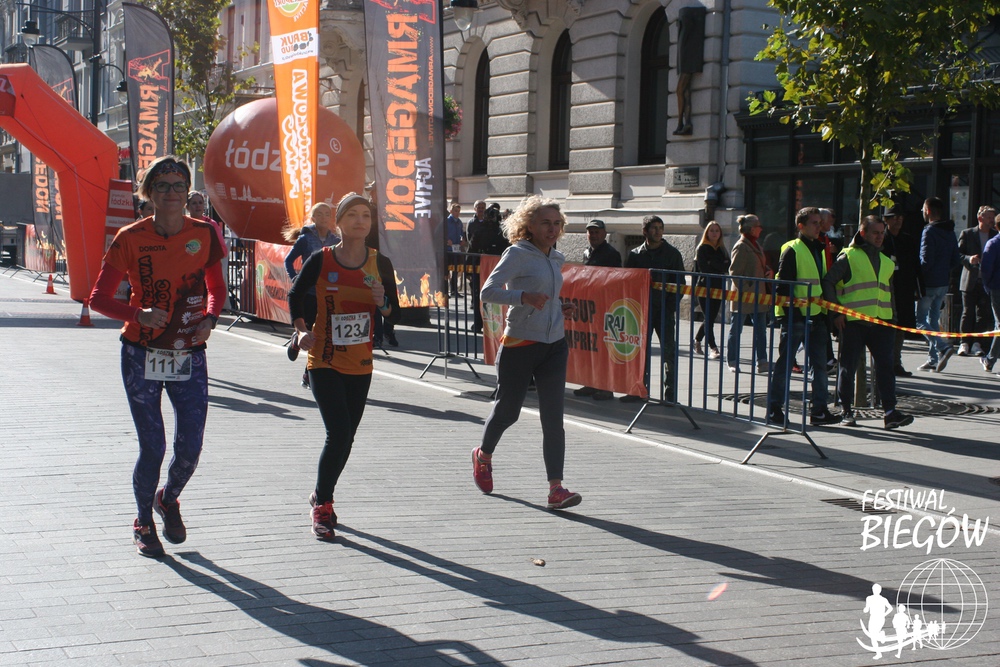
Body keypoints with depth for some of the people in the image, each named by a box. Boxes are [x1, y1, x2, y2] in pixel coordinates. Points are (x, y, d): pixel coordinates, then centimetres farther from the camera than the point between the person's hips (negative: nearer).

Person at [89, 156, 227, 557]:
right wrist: (138, 315, -23)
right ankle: (144, 523, 24)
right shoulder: (131, 239, -7)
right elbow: (99, 298, -5)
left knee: (190, 448, -2)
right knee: (152, 447, -2)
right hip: (142, 356, -2)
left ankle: (169, 500, 31)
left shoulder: (204, 234, 0)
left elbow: (216, 288, 14)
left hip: (189, 355, 2)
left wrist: (209, 319, -6)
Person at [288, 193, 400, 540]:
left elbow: (395, 314, 6)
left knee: (345, 437, 10)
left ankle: (321, 495, 32)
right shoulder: (320, 260, -7)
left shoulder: (379, 264, 0)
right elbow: (295, 296, 9)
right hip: (325, 362, -4)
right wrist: (302, 330, -5)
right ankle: (322, 505, 2)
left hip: (361, 365, 4)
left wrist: (382, 303, -15)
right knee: (339, 433, -14)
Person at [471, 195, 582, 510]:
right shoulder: (517, 254, -10)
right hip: (519, 344, -5)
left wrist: (561, 308, 8)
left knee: (553, 417, -5)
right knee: (508, 410, 8)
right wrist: (523, 296, -32)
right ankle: (484, 455, 40)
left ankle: (556, 488, -8)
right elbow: (488, 290, -18)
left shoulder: (556, 259, 11)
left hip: (554, 345, 5)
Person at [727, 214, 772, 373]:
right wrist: (745, 291, -20)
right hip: (743, 297, -9)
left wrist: (769, 271, 5)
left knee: (761, 330, 6)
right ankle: (732, 362, 10)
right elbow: (734, 272, -17)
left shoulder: (755, 245, 15)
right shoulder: (741, 247, -12)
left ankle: (762, 361, 8)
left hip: (757, 295, 9)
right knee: (736, 330, 2)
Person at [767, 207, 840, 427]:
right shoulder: (792, 250, -8)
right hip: (796, 316, -8)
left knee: (819, 364, 7)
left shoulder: (820, 250, 16)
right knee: (785, 362, -1)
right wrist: (791, 311, -18)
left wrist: (826, 312, 16)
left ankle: (819, 409, 11)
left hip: (817, 316, 8)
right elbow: (783, 284, -13)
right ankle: (774, 408, 5)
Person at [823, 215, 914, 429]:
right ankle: (847, 412, 11)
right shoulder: (848, 257, 0)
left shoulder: (886, 262, 20)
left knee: (886, 365, -4)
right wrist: (836, 312, -10)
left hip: (881, 322, 5)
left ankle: (890, 412, -7)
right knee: (848, 367, 1)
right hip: (853, 322, -5)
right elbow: (828, 282, -4)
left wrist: (893, 318, 18)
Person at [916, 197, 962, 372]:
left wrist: (917, 275, -7)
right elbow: (956, 261, 13)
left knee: (920, 320, 0)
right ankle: (933, 359, 14)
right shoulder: (950, 232, 10)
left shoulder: (930, 231, -16)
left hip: (929, 284, -8)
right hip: (943, 283, 8)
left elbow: (926, 261, -21)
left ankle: (943, 346, -18)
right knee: (933, 319, 15)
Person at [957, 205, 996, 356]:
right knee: (968, 312, -2)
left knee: (984, 313, 0)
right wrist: (969, 259, -18)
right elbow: (958, 254, 1)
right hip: (970, 280, -2)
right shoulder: (967, 234, 5)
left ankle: (978, 344, 4)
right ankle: (964, 343, 3)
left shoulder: (996, 235, 11)